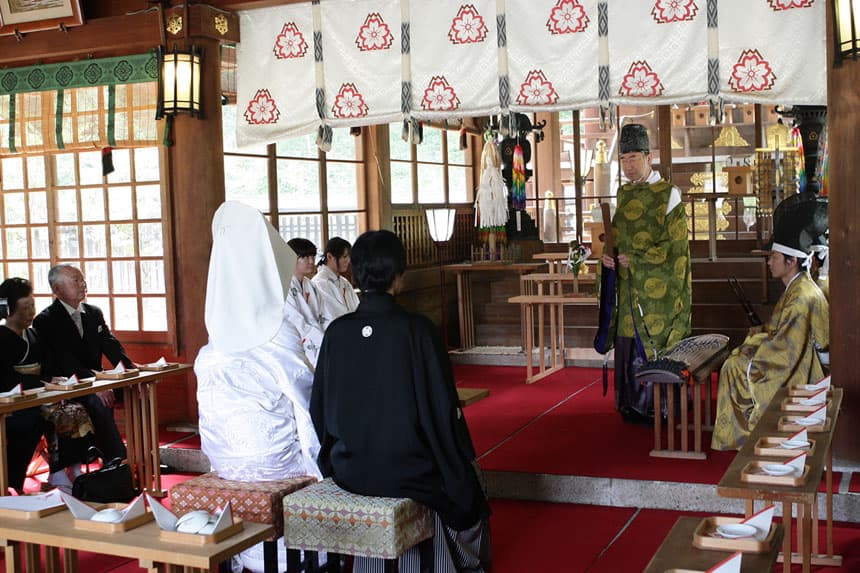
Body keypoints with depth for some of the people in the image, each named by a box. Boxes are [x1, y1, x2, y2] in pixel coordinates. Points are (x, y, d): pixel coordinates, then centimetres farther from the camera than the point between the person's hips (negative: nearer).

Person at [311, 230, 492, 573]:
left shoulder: (336, 332, -7)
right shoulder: (417, 330, -17)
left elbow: (319, 407, 0)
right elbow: (444, 407, -13)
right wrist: (464, 459, 4)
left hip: (348, 473, 4)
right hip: (408, 474, -4)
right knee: (464, 472, 28)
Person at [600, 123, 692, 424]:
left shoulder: (668, 194, -8)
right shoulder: (623, 193, 13)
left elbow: (675, 245, -13)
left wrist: (635, 260, -14)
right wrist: (609, 256, 1)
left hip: (657, 291, -6)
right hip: (629, 289, 6)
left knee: (656, 346, -3)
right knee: (629, 344, 7)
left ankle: (657, 408, 8)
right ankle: (633, 406, 18)